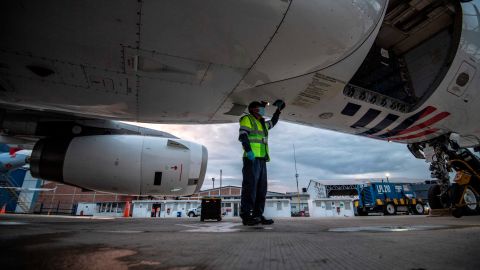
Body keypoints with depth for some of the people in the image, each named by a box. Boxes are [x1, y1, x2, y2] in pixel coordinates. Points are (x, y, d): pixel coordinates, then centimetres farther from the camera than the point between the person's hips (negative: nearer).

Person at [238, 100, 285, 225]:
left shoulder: (263, 124, 28)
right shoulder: (247, 119, 4)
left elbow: (273, 122, 47)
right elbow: (242, 135, -11)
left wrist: (278, 109, 41)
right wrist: (248, 150, -24)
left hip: (262, 160, 8)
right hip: (251, 159, -8)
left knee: (261, 189, 4)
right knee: (250, 187, -12)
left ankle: (258, 215, 9)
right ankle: (246, 215, -9)